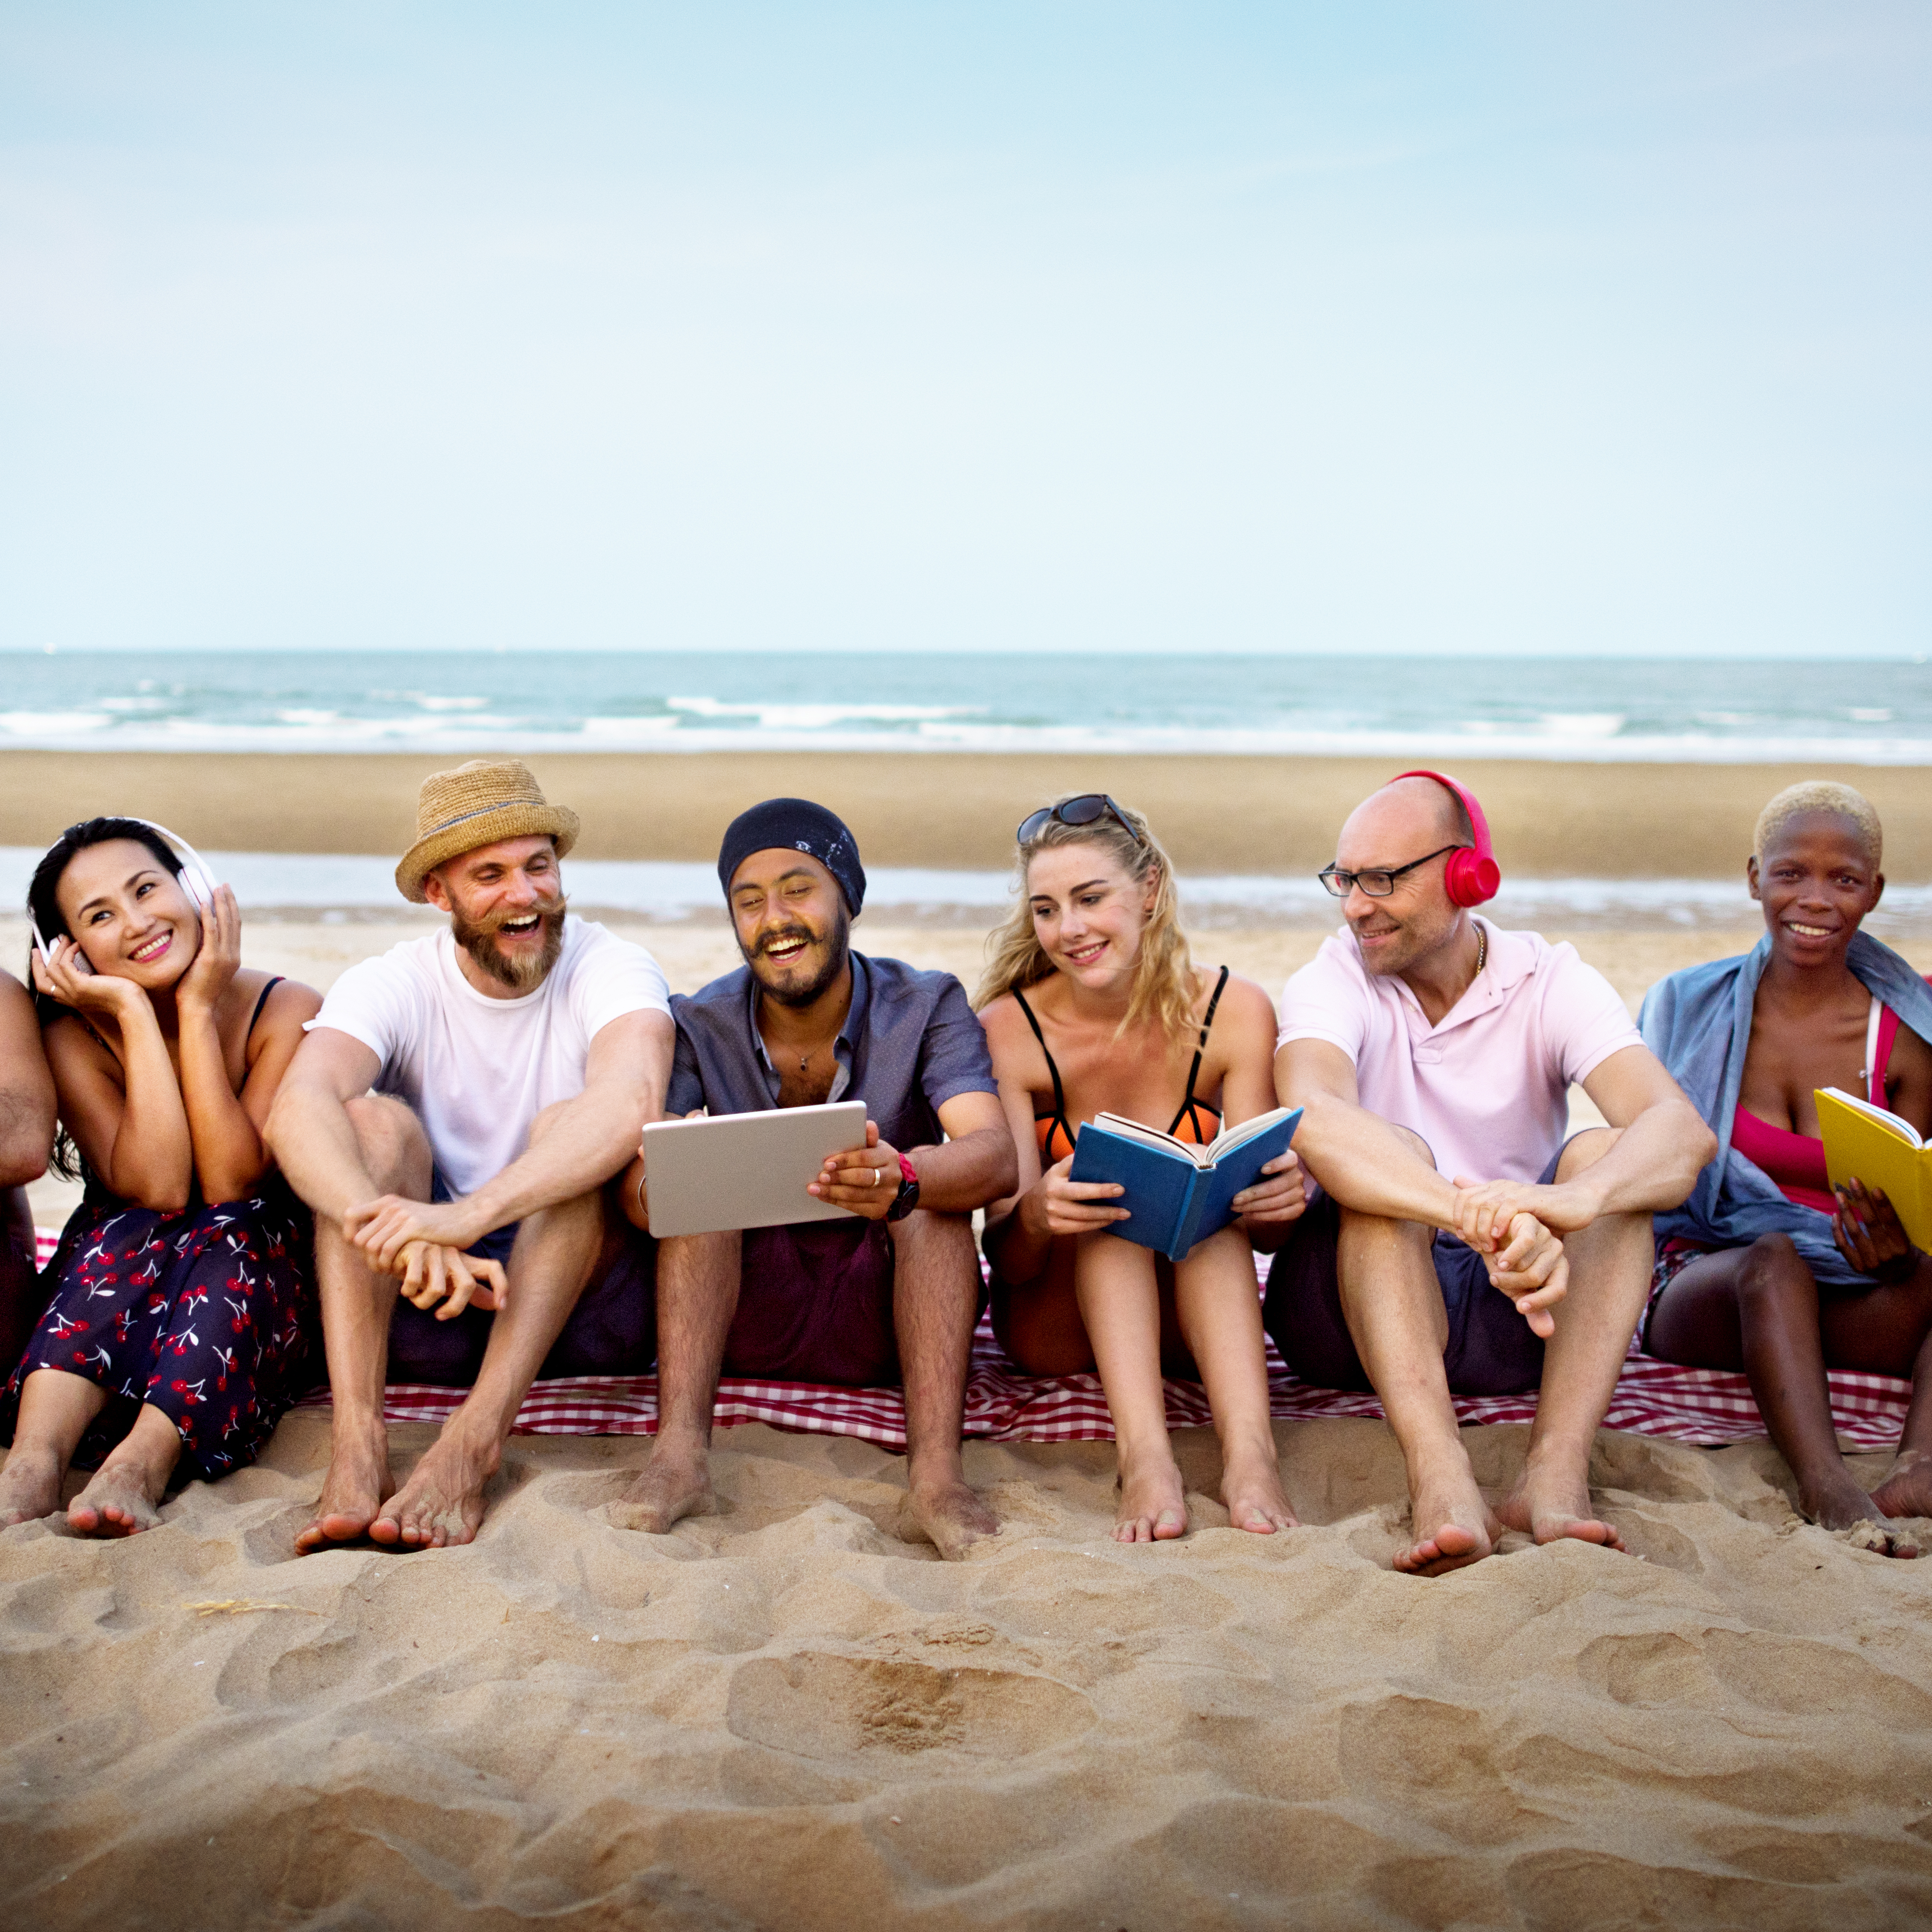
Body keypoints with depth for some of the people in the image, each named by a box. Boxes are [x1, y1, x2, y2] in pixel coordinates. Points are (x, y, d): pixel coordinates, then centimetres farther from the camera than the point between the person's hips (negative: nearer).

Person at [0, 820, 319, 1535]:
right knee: (132, 1232, -32)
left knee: (234, 1230, -33)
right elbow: (157, 1189, -20)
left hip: (256, 1289, -1)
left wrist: (196, 1010, -20)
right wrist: (137, 1015, -21)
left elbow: (230, 1183, -20)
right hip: (121, 1280, 1)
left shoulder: (285, 1011, -9)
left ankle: (144, 1463, -51)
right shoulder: (76, 1036, -5)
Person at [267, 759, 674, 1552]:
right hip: (425, 1310, 1)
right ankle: (357, 1444, -36)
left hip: (584, 1304, -1)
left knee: (569, 1130, -26)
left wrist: (472, 1212, -47)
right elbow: (297, 1110, -26)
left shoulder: (609, 968, -9)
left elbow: (633, 1099, -33)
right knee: (373, 1120, -21)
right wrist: (391, 1227, -47)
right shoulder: (393, 984, -4)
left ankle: (471, 1447, -39)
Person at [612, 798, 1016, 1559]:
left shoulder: (925, 1007, -6)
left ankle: (936, 1473, -39)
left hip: (888, 1308, -1)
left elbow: (996, 1156, -24)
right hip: (746, 1318, 1)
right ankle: (680, 1451, -33)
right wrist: (654, 1192, -41)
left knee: (935, 1183, -26)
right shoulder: (700, 1025, -2)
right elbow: (637, 1182, -15)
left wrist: (903, 1178, -48)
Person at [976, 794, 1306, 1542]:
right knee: (1110, 1192, -29)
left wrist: (1286, 1197, -36)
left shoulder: (1233, 1012, -10)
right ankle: (1144, 1455, -47)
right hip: (1054, 1322, -1)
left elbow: (1266, 1220, -11)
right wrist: (1035, 1215, -41)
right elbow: (1007, 1262, -17)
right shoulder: (1008, 1030, -13)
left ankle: (1249, 1450, -45)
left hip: (1194, 1315, 1)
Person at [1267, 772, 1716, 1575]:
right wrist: (1477, 1218, -49)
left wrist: (1571, 1199, -46)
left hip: (1513, 1319, 2)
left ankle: (1555, 1477, -37)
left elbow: (1683, 1130, -22)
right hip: (1357, 1311, -1)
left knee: (1605, 1154, -22)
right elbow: (1312, 1121, -31)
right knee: (1388, 1154, -29)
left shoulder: (1550, 983, -3)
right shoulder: (1333, 981, -6)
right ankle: (1442, 1487, -47)